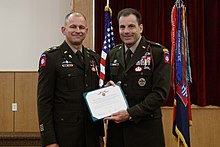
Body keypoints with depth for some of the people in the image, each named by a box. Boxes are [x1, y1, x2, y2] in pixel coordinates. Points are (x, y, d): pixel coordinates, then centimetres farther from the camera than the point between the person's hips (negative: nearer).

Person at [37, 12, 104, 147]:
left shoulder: (94, 58, 11)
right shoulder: (51, 57, -5)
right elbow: (44, 101, -9)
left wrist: (100, 133, 13)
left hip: (91, 135, 5)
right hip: (64, 134, -5)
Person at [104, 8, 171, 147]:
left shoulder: (158, 52, -7)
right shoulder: (112, 54, 10)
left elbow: (160, 93, -13)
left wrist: (130, 113, -19)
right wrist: (107, 86, -4)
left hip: (146, 129, -4)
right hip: (116, 127, 4)